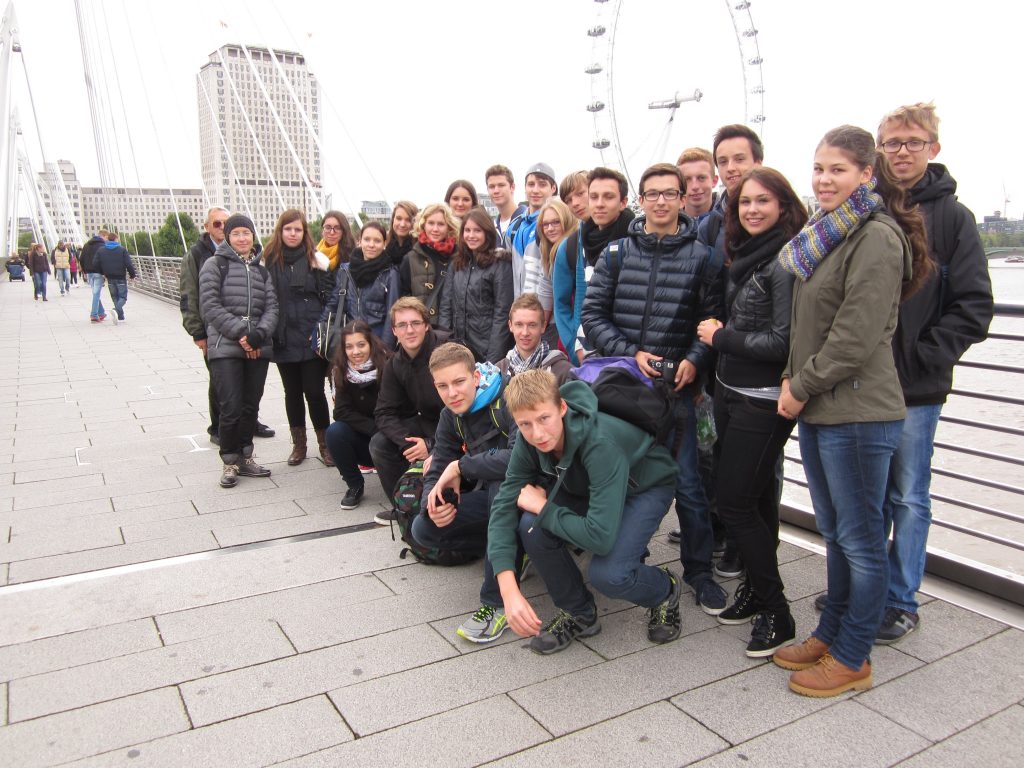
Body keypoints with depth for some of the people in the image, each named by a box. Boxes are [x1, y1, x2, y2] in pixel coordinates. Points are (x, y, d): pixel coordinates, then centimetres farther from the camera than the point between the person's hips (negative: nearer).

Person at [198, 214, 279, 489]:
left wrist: (258, 334, -12)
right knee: (231, 407, -6)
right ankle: (230, 463, 7)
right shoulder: (215, 265, 2)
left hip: (259, 348, 4)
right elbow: (209, 306, -6)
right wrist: (240, 333, -14)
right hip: (225, 347, -4)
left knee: (251, 405, 8)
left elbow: (271, 306, 6)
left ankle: (245, 457, 21)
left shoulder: (262, 270, 15)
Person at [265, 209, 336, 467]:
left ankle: (325, 443, 14)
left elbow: (329, 295, 2)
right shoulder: (269, 260, 5)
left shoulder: (316, 258, 0)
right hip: (284, 339, 3)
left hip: (312, 338, -2)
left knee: (314, 391, -2)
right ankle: (298, 444, 24)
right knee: (292, 392, 12)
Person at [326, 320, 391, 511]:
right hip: (361, 441, 3)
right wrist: (375, 429, -24)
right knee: (334, 432, -25)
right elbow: (341, 412, -13)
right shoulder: (340, 372, -7)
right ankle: (354, 486, -4)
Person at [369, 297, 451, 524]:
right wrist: (408, 441, -21)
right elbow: (384, 413, -1)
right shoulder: (395, 365, -1)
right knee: (379, 444, -8)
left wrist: (431, 445, -23)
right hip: (427, 422, 7)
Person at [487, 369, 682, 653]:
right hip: (587, 488, 5)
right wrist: (509, 590, -31)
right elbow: (504, 505, -20)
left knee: (606, 574, -30)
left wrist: (543, 507, -30)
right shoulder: (529, 440, -22)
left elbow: (601, 537, -44)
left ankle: (664, 591, 7)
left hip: (647, 487, -5)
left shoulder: (600, 443, -40)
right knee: (532, 526, -23)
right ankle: (578, 613, 2)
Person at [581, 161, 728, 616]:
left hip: (675, 386, -1)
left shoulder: (700, 257, 3)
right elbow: (593, 313, 2)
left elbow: (713, 318, 3)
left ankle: (699, 569, 18)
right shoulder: (616, 254, 5)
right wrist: (630, 353, -10)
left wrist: (694, 360, -13)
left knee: (687, 482, 1)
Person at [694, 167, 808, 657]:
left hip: (763, 403, -8)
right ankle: (757, 587, 30)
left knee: (735, 501, -4)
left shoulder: (785, 262, -15)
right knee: (755, 497, 16)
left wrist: (721, 338, -11)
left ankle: (776, 612, 11)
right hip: (731, 394, 8)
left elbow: (783, 342, -20)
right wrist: (718, 333, 4)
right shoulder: (743, 257, 12)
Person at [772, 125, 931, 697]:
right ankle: (831, 634, 34)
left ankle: (852, 659, 19)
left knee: (861, 540, 5)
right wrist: (793, 378, 8)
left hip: (859, 413, -9)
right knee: (836, 533, 19)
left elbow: (856, 337, -20)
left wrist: (801, 387, -10)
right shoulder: (827, 234, 15)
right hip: (818, 411, 9)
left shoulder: (876, 237, -14)